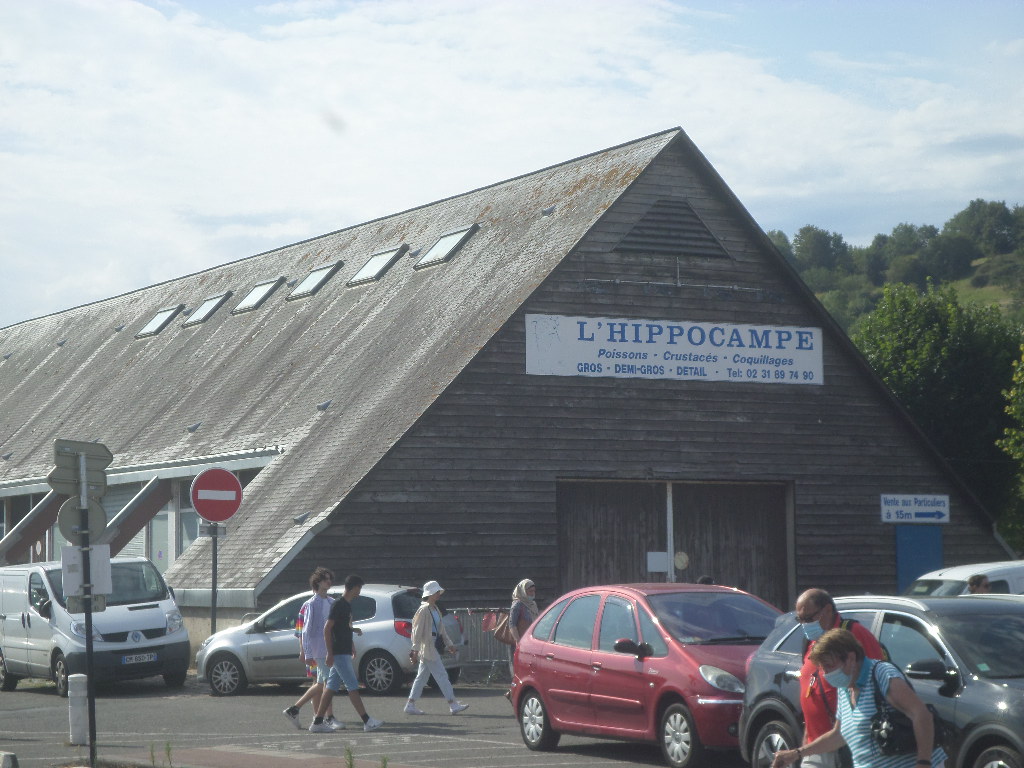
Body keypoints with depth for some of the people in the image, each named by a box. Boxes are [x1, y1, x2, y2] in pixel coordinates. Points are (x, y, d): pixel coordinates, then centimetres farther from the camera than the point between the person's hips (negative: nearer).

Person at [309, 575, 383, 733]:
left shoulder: (347, 605, 16)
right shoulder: (339, 604, -14)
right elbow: (327, 628, -17)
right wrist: (330, 653, -19)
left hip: (344, 652, 10)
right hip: (339, 653, -10)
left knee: (331, 687, 8)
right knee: (352, 686, -7)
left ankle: (317, 722, 9)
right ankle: (367, 721, -7)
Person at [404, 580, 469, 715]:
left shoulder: (435, 609, 15)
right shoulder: (423, 610, -14)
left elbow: (441, 629, 22)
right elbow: (417, 631, -16)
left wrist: (449, 644, 19)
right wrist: (415, 649, -19)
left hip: (433, 647, 10)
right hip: (427, 647, -10)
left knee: (422, 677, 10)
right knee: (442, 675, -7)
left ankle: (410, 705, 14)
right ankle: (453, 704, -6)